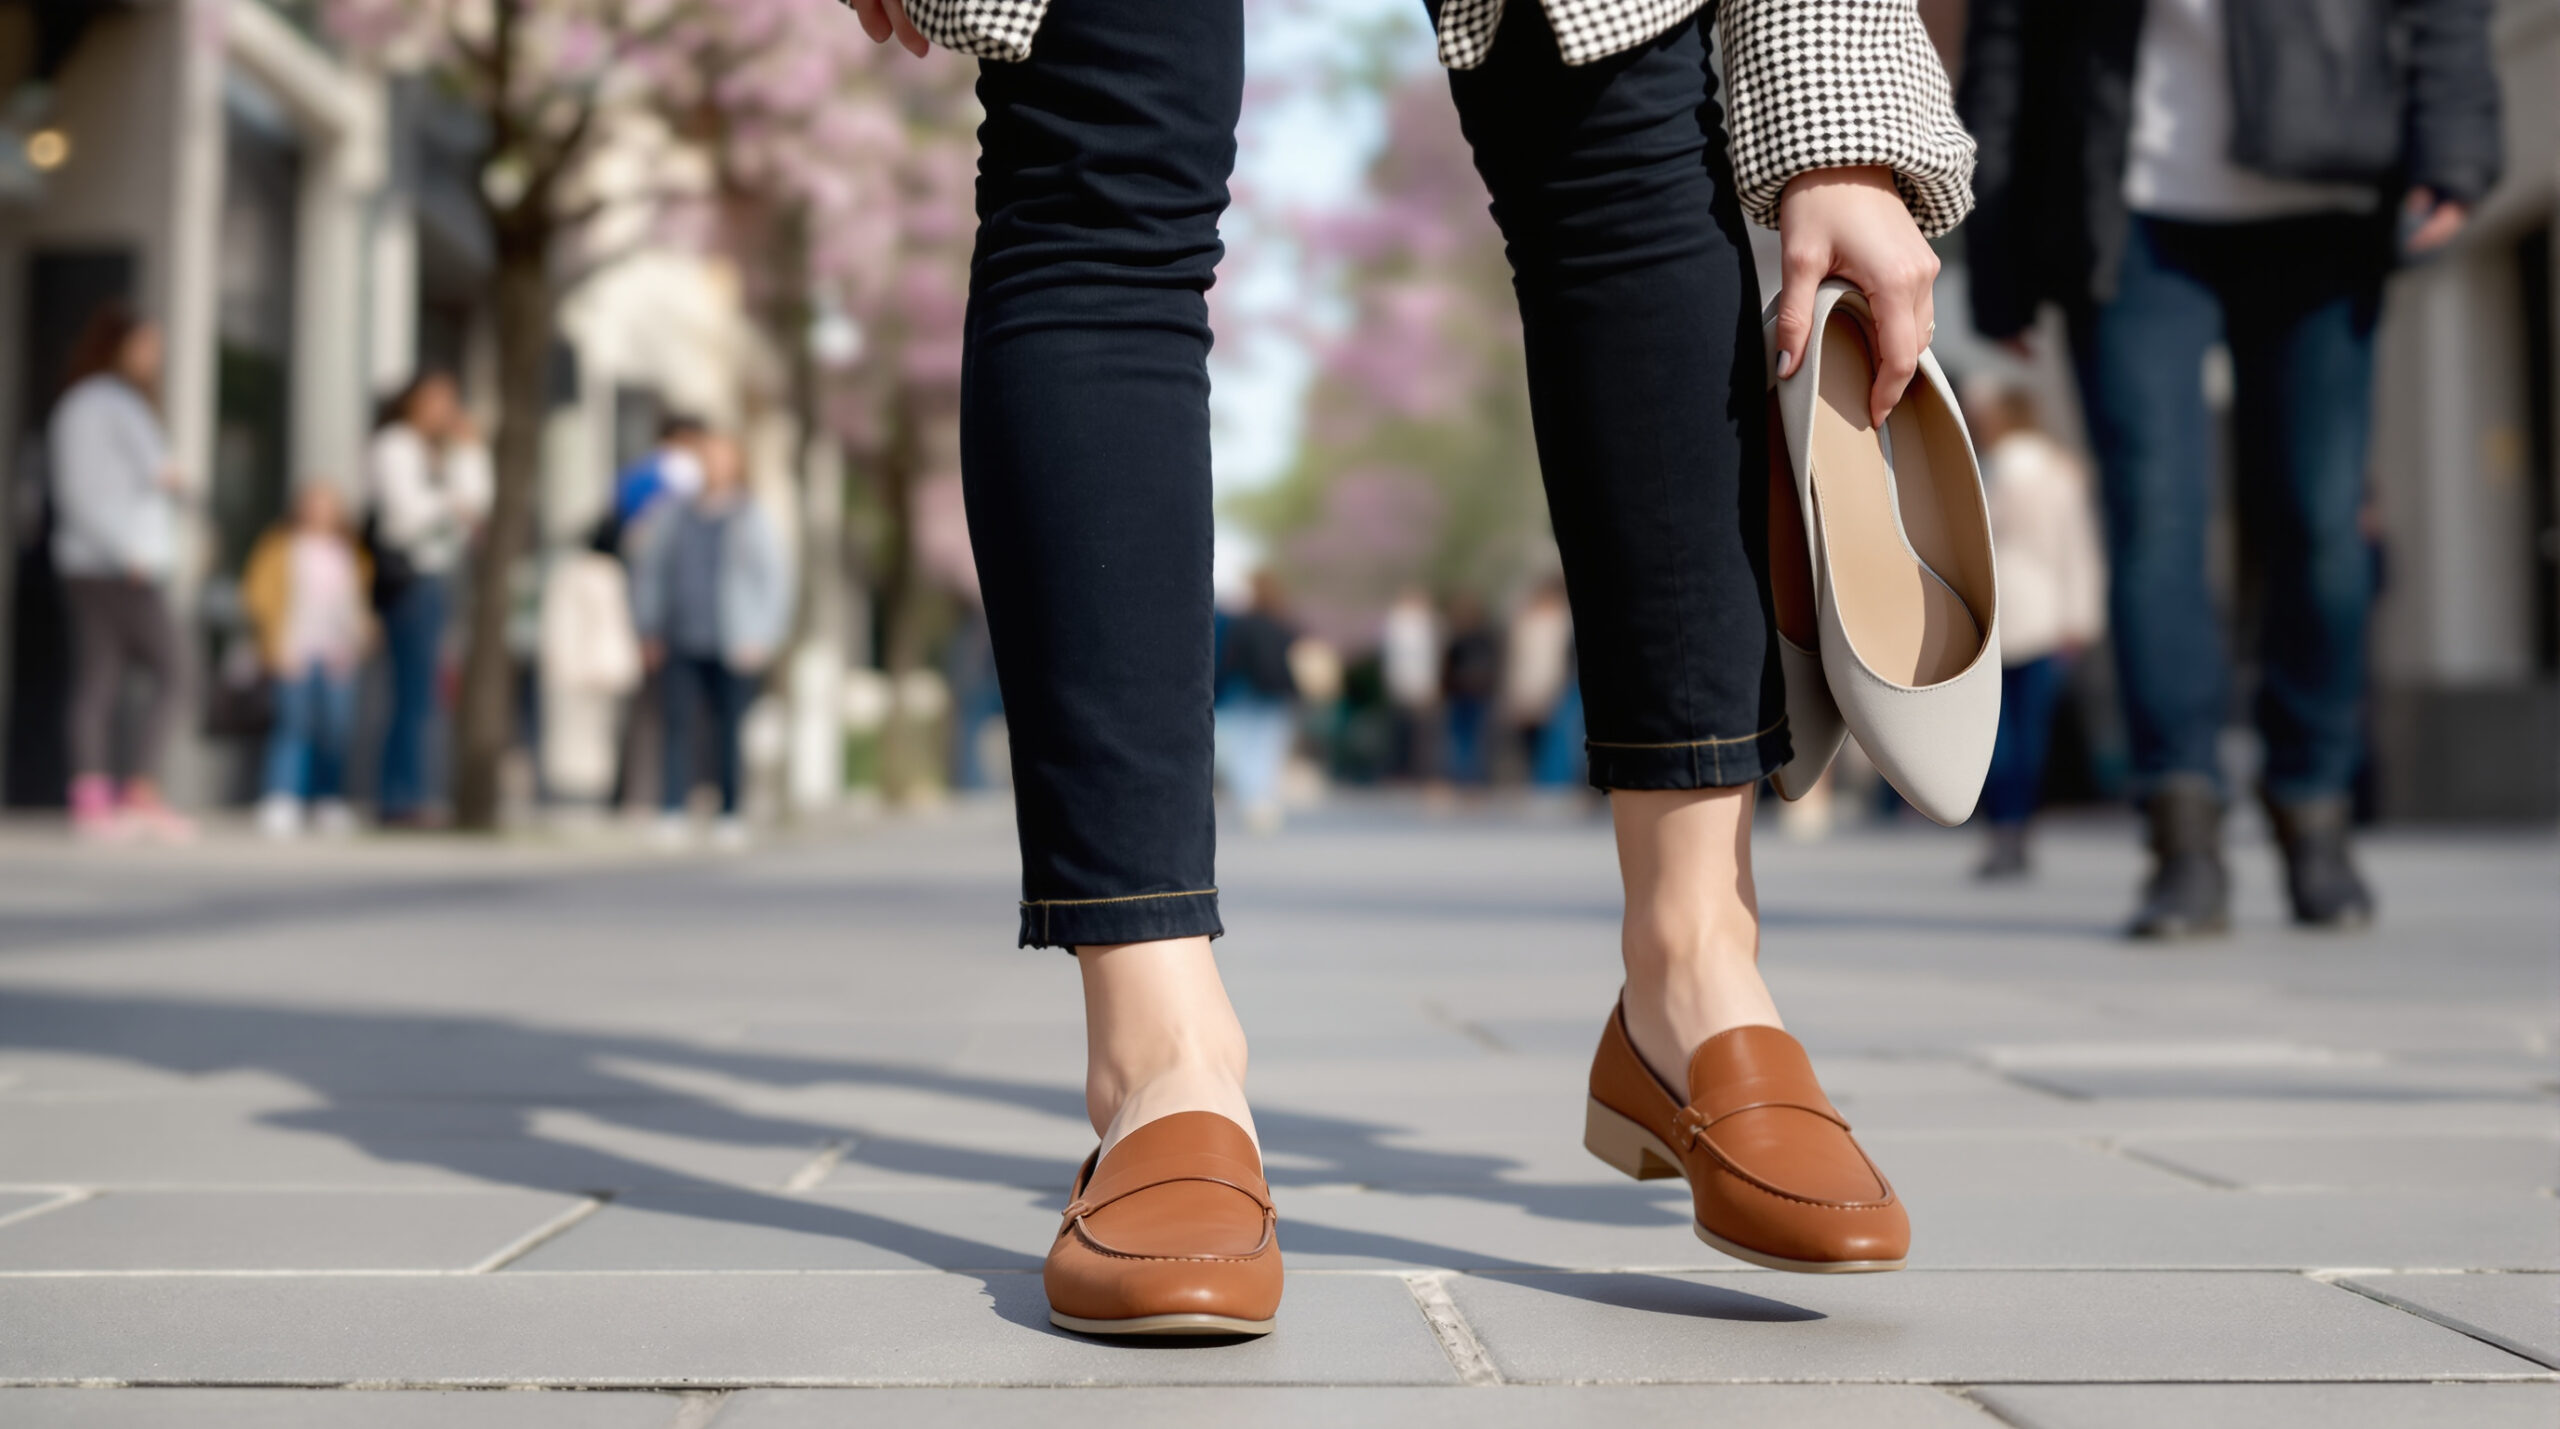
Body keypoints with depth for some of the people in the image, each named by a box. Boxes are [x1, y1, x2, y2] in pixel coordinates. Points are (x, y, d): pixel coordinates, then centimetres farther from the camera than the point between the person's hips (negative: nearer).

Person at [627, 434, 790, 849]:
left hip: (732, 648, -2)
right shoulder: (671, 515, 10)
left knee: (729, 732, 1)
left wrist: (761, 641, -2)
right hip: (680, 646, 2)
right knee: (678, 725, -7)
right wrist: (648, 631, 14)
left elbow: (775, 582, 5)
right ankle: (672, 814, -9)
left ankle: (729, 815, 9)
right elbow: (648, 570, 18)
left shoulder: (752, 522, 4)